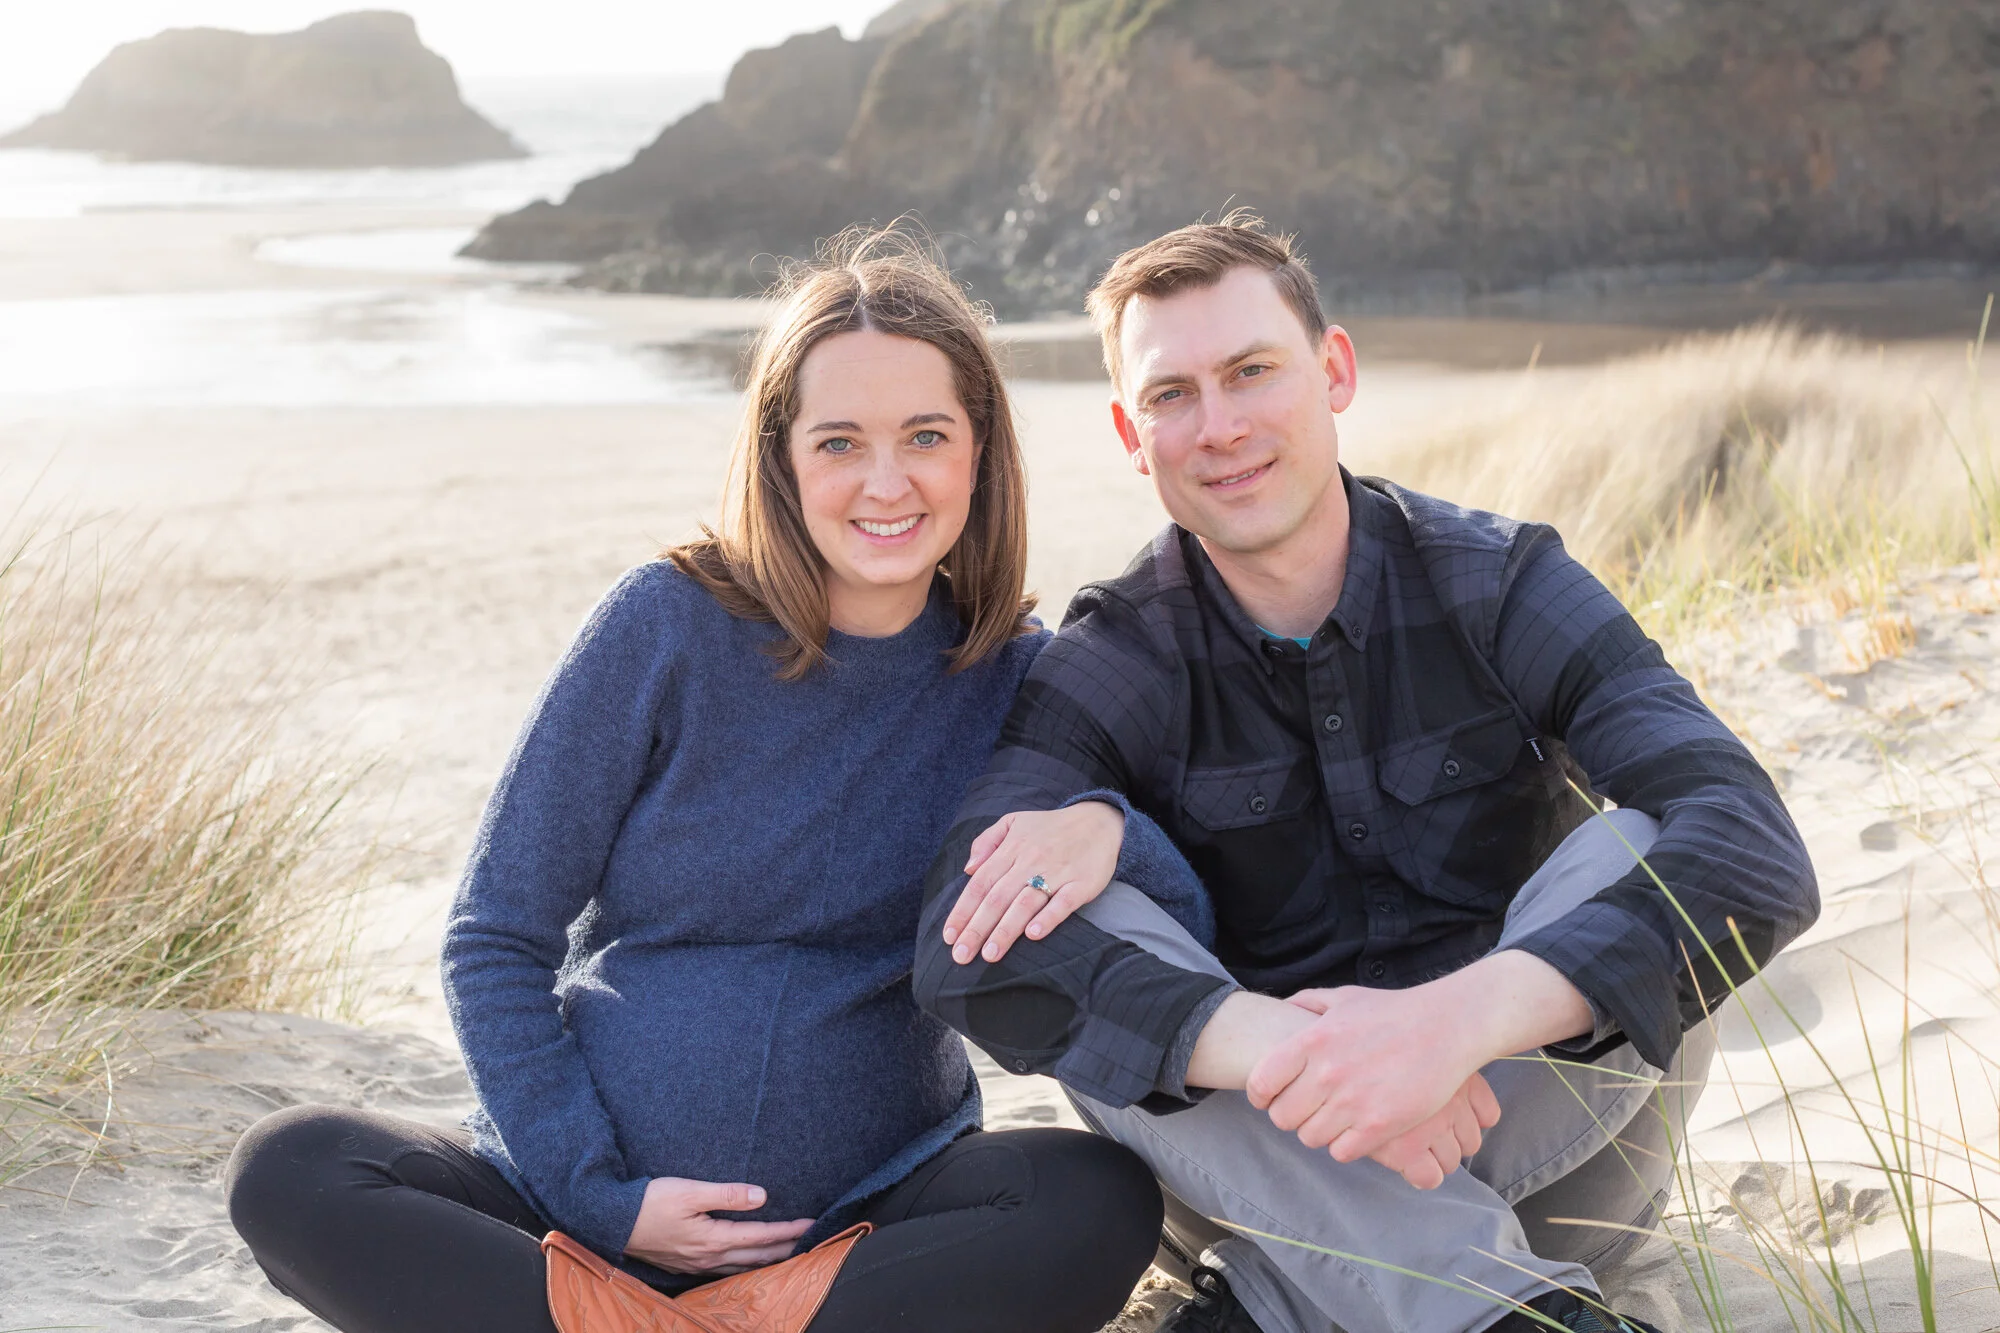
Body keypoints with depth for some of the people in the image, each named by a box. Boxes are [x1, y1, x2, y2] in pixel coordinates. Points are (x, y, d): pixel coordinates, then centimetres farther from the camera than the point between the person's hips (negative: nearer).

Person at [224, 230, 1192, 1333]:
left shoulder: (1014, 678, 0)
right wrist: (597, 1194, -14)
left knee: (1103, 1203, -28)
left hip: (861, 1217, 1)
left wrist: (1100, 826, -25)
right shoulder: (670, 626, -7)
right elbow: (495, 940, -3)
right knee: (287, 1172, -23)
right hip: (594, 1203, -1)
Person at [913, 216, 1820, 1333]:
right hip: (1281, 1168, 1)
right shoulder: (1118, 663, -7)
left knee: (1642, 853, -25)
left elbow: (1757, 848, -25)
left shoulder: (1502, 586, -9)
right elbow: (966, 948, -24)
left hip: (1551, 1133, 0)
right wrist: (1284, 1051, -41)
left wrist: (1459, 1017, -43)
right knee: (1077, 947, -25)